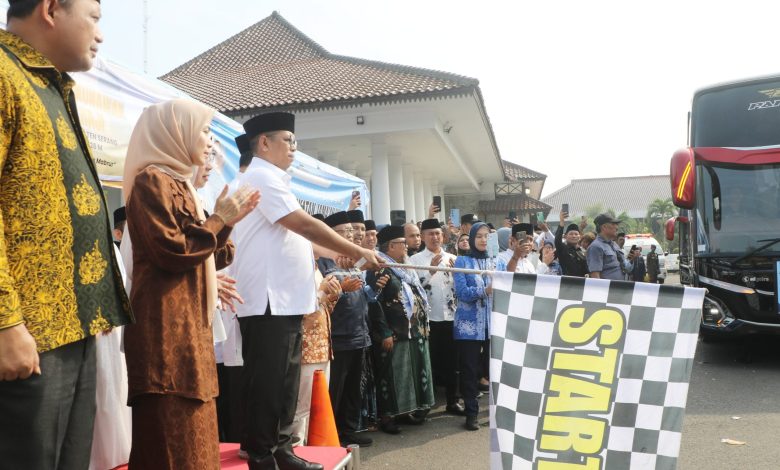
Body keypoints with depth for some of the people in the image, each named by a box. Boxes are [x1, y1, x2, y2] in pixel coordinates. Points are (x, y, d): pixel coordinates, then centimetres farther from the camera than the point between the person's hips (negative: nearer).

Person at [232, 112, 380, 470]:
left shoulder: (269, 180, 21)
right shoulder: (261, 177, -11)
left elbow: (296, 239, 21)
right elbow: (306, 226, -18)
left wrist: (345, 255, 16)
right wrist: (358, 253, -12)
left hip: (284, 300, 10)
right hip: (268, 301, -10)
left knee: (284, 382, 15)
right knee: (267, 385, -3)